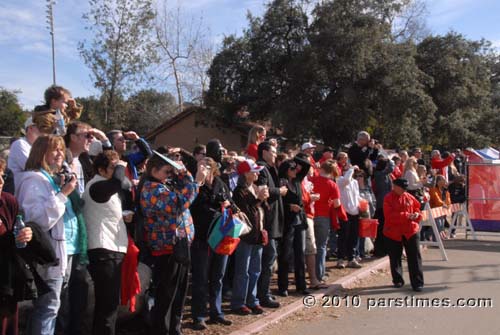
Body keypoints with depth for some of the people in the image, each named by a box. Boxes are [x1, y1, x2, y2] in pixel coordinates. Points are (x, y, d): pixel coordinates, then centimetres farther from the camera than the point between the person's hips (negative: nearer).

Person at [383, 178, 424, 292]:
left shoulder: (409, 197, 4)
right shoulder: (388, 198, -10)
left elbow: (417, 207, 17)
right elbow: (389, 216, -19)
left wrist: (417, 214, -7)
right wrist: (406, 215, -23)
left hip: (410, 231, 3)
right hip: (393, 233, -2)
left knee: (415, 257, -1)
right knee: (395, 258, 10)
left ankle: (417, 283, 4)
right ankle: (398, 280, 28)